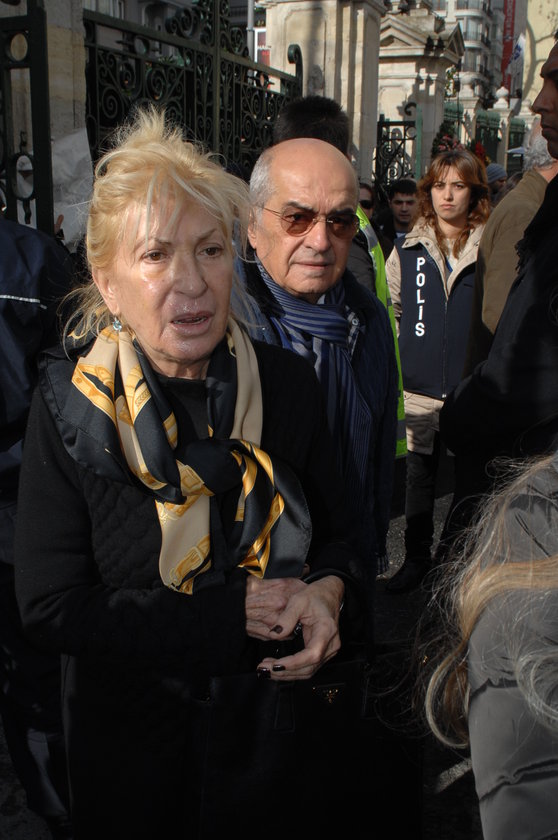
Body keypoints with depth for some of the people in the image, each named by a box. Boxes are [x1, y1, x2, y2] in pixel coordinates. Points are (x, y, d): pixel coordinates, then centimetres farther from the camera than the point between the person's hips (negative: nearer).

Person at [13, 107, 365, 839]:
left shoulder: (289, 384, -10)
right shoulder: (69, 405, -17)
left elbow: (336, 533, 1)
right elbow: (51, 608, -19)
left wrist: (329, 593, -22)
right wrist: (234, 613, -24)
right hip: (133, 741, -2)